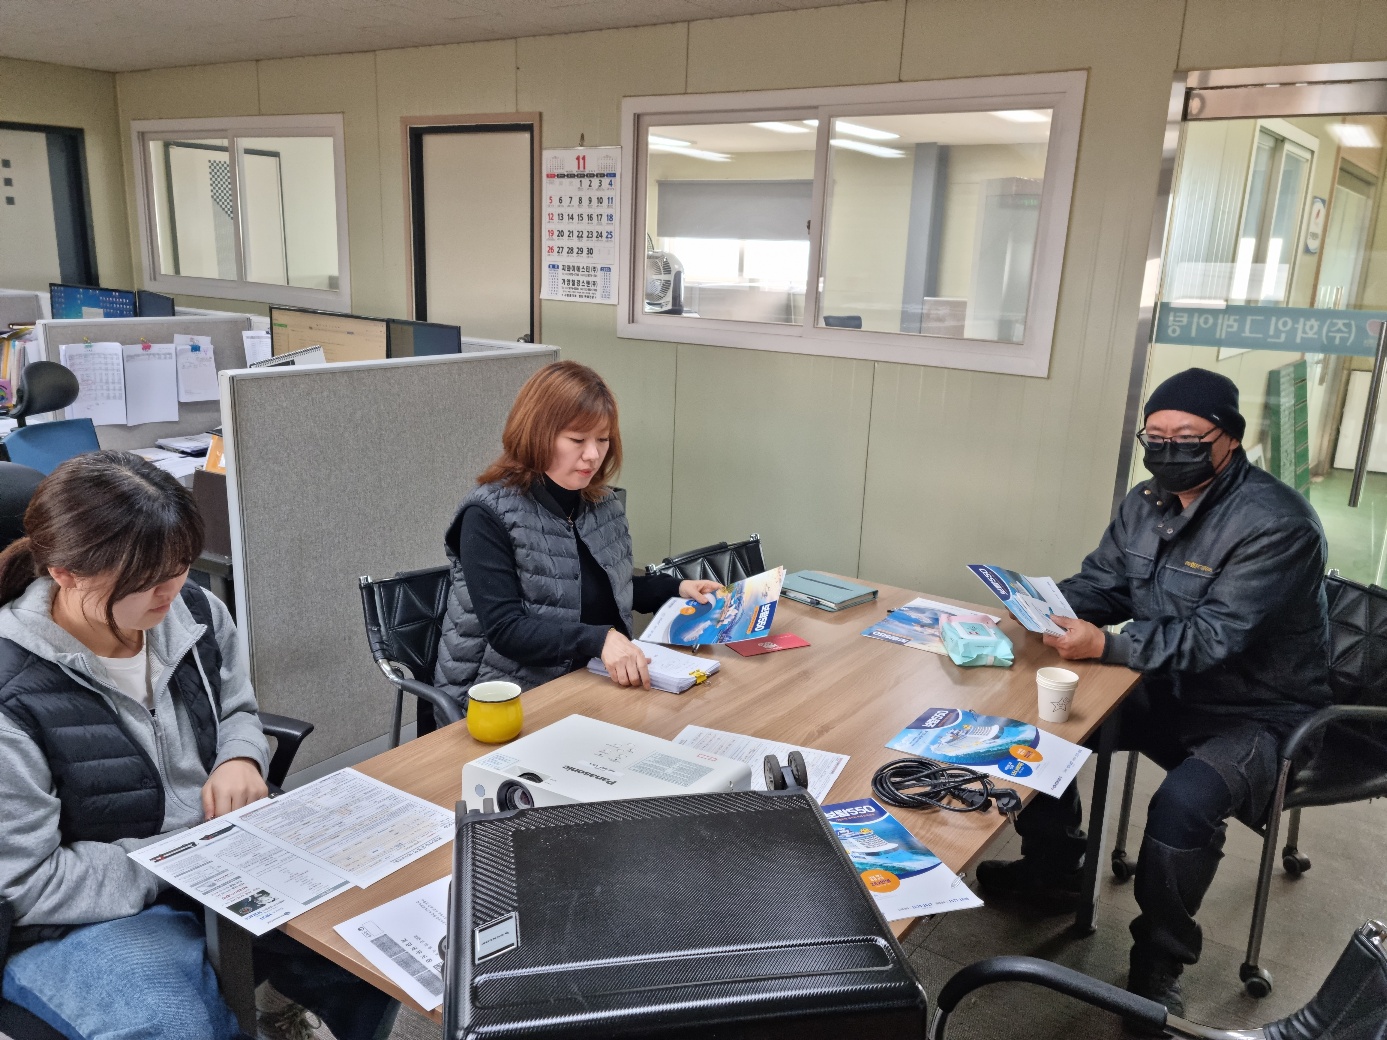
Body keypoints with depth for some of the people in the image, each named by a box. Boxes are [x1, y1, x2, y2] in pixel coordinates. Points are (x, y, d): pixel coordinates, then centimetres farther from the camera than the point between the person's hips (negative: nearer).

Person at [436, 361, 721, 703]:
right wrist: (599, 639, -34)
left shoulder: (602, 502, 5)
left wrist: (676, 588, 7)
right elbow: (505, 630, -22)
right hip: (510, 694, -7)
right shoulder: (489, 516, -15)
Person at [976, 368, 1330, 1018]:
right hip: (1166, 691, 8)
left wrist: (1105, 646, -41)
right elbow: (1099, 584, 6)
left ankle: (1157, 967, -5)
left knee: (1183, 805, -32)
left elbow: (1213, 637, -30)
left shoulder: (1275, 523, -23)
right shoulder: (1146, 503, 1)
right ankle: (1050, 871, 20)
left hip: (1253, 713, -7)